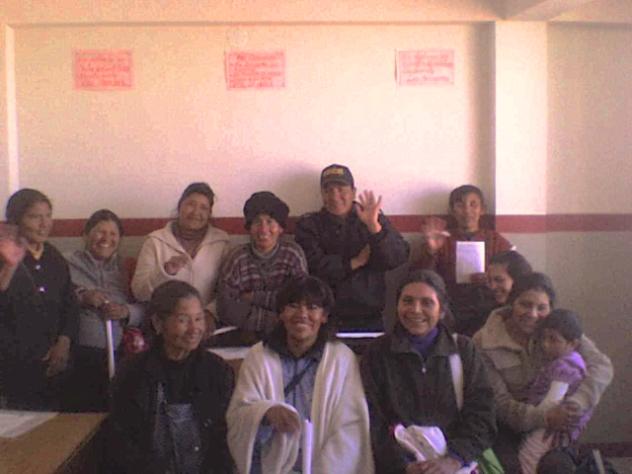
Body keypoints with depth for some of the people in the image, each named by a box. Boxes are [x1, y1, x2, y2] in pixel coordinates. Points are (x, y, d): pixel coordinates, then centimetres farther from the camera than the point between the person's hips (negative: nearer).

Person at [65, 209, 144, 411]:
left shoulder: (125, 267, 13)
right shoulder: (70, 264, 4)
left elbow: (143, 309, 8)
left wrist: (126, 311, -11)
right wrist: (81, 297, -19)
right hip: (81, 355, -2)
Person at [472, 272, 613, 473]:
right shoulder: (484, 343, -11)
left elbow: (601, 366, -13)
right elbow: (498, 403, -13)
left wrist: (573, 404, -28)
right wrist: (545, 418, -28)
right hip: (506, 426, -2)